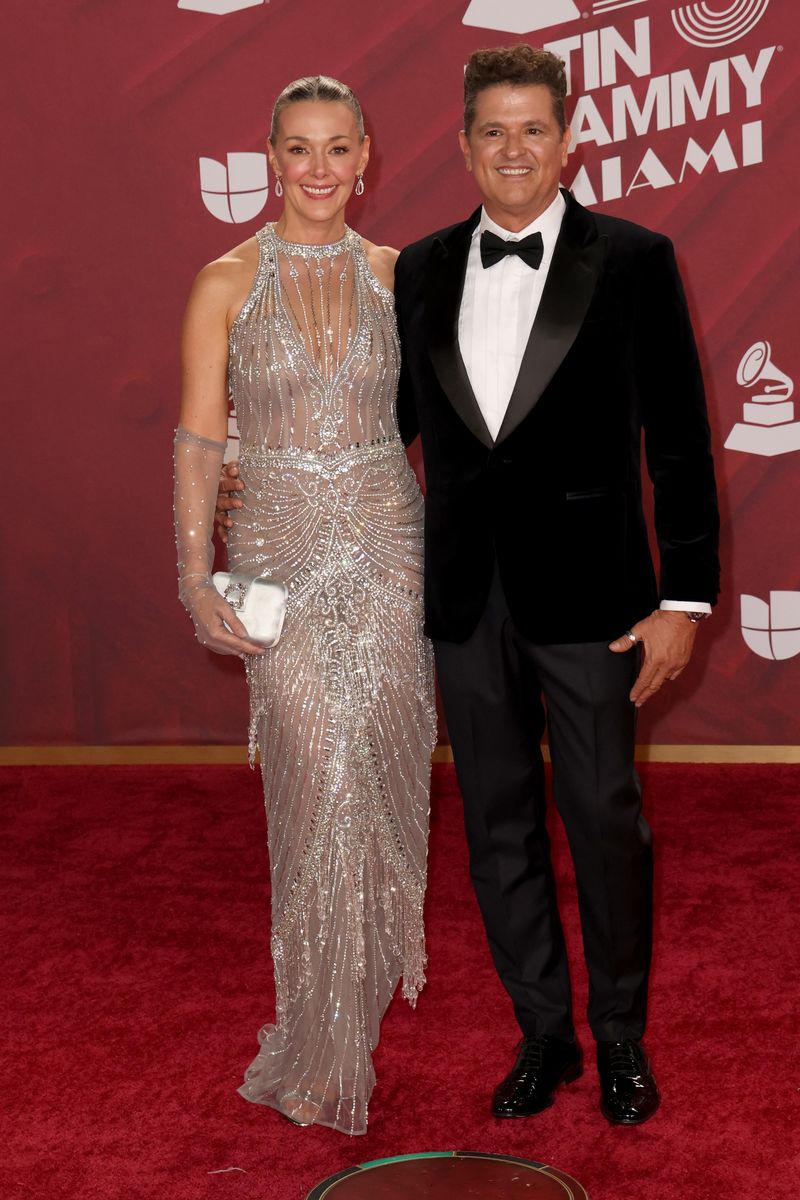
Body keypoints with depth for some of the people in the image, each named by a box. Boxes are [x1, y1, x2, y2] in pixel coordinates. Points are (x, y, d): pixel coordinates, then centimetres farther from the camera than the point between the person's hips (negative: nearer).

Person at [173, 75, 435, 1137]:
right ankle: (323, 1051, 10)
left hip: (389, 547, 2)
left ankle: (376, 974, 28)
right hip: (282, 552, -2)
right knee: (324, 782, -6)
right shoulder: (228, 283, -1)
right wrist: (197, 579, -8)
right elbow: (199, 441, -1)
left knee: (384, 777, 4)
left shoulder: (394, 275, 6)